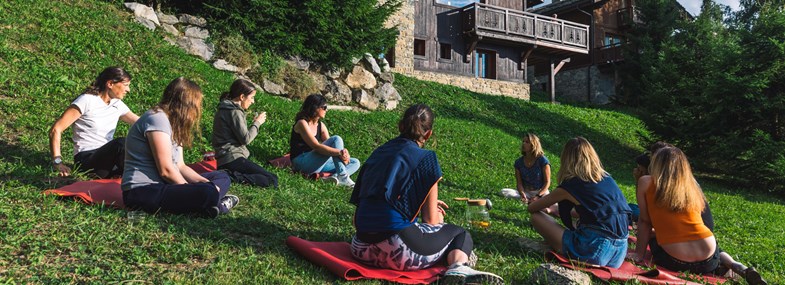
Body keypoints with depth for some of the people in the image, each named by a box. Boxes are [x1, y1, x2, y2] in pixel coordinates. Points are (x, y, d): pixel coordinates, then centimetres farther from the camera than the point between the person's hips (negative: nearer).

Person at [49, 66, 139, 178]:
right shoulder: (86, 101, -7)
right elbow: (55, 130, -10)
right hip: (85, 159, -6)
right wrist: (58, 163, -17)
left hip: (107, 158, 6)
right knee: (121, 143, -35)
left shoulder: (118, 105, 12)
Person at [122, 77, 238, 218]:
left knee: (222, 177, 10)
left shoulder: (174, 123, 19)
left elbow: (179, 166, 11)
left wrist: (204, 182, -4)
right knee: (208, 193, -33)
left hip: (163, 185, 11)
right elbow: (166, 170, -18)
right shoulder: (157, 118, -13)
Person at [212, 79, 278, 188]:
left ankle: (229, 174, -2)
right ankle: (233, 176, -20)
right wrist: (257, 122, -3)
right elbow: (245, 139, -15)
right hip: (233, 158, -10)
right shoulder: (235, 112, -13)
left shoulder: (225, 109, 17)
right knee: (272, 180, -17)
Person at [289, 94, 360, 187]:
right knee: (336, 139, -24)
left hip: (317, 164, 8)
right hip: (302, 163, -8)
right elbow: (316, 146, -25)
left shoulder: (321, 125, 12)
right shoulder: (302, 123, -12)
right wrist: (340, 152, -34)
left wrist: (343, 154, -22)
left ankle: (336, 177, -30)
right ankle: (343, 176, -29)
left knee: (355, 163, 0)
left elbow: (330, 146, 1)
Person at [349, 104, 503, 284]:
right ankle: (459, 268, -12)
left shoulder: (378, 153, 14)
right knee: (461, 234, 18)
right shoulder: (425, 158, -2)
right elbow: (430, 219, 1)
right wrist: (439, 220, 24)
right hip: (397, 249, -6)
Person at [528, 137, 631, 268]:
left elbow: (532, 208, 9)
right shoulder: (608, 178, 13)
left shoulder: (570, 185, -2)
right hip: (620, 252, 6)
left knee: (537, 217, 3)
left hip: (596, 251, -6)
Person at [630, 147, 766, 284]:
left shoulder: (646, 183, 1)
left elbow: (644, 222, 4)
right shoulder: (691, 184, 14)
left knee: (650, 236, 29)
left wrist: (639, 253, 11)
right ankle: (739, 268, 9)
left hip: (675, 263, -5)